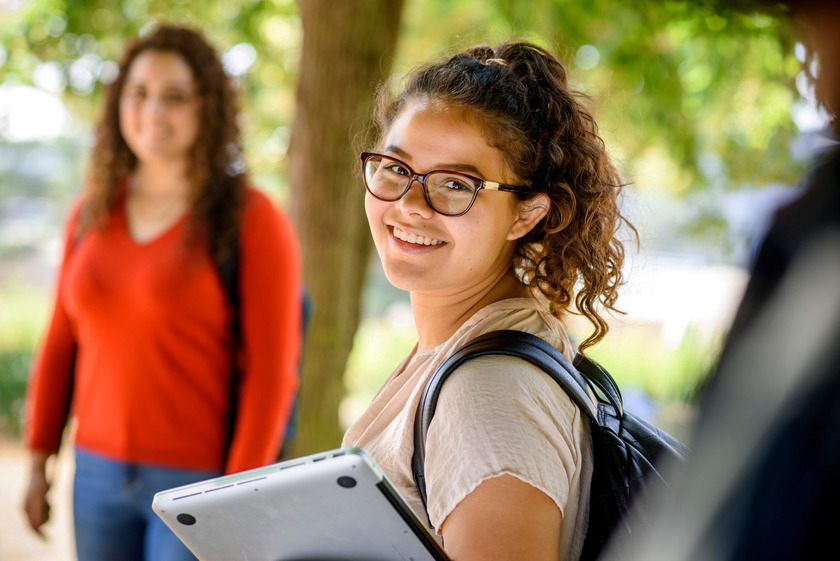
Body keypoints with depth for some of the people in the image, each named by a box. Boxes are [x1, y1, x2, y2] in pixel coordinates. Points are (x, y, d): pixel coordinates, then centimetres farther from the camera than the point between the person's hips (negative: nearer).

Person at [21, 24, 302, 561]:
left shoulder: (252, 220, -10)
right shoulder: (93, 212, 6)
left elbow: (272, 371, -12)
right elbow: (61, 342, 12)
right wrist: (39, 461, 10)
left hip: (201, 477, -5)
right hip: (98, 472, 5)